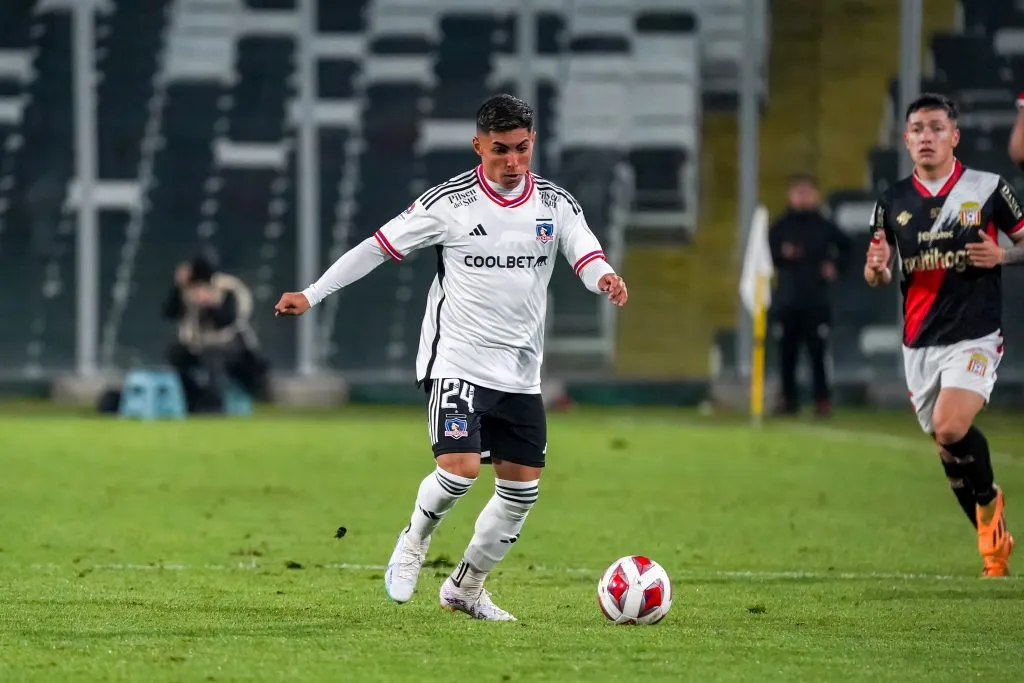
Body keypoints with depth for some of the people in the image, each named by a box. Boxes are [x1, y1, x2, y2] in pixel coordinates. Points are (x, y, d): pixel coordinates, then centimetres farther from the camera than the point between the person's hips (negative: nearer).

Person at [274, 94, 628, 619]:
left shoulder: (555, 204, 2)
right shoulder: (449, 202, -8)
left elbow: (587, 256, -8)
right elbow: (379, 246, -2)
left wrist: (606, 280, -34)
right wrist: (311, 294, -4)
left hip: (520, 371, 5)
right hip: (457, 360, -5)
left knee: (522, 486, 5)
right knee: (460, 466, -23)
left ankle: (466, 586, 23)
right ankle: (414, 541, 8)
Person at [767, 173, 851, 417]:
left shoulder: (824, 226, 5)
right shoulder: (780, 227, 6)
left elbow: (845, 247, 16)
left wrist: (836, 265, 1)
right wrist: (781, 255, -13)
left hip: (817, 301, -1)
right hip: (786, 300, 1)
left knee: (818, 351, -6)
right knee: (787, 353, 2)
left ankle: (822, 399, -3)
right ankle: (789, 399, 11)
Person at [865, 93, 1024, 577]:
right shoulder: (893, 201, 6)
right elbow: (875, 278, 13)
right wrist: (876, 267, -11)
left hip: (974, 337, -4)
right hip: (919, 344, 4)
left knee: (950, 428, -25)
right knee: (949, 450, 7)